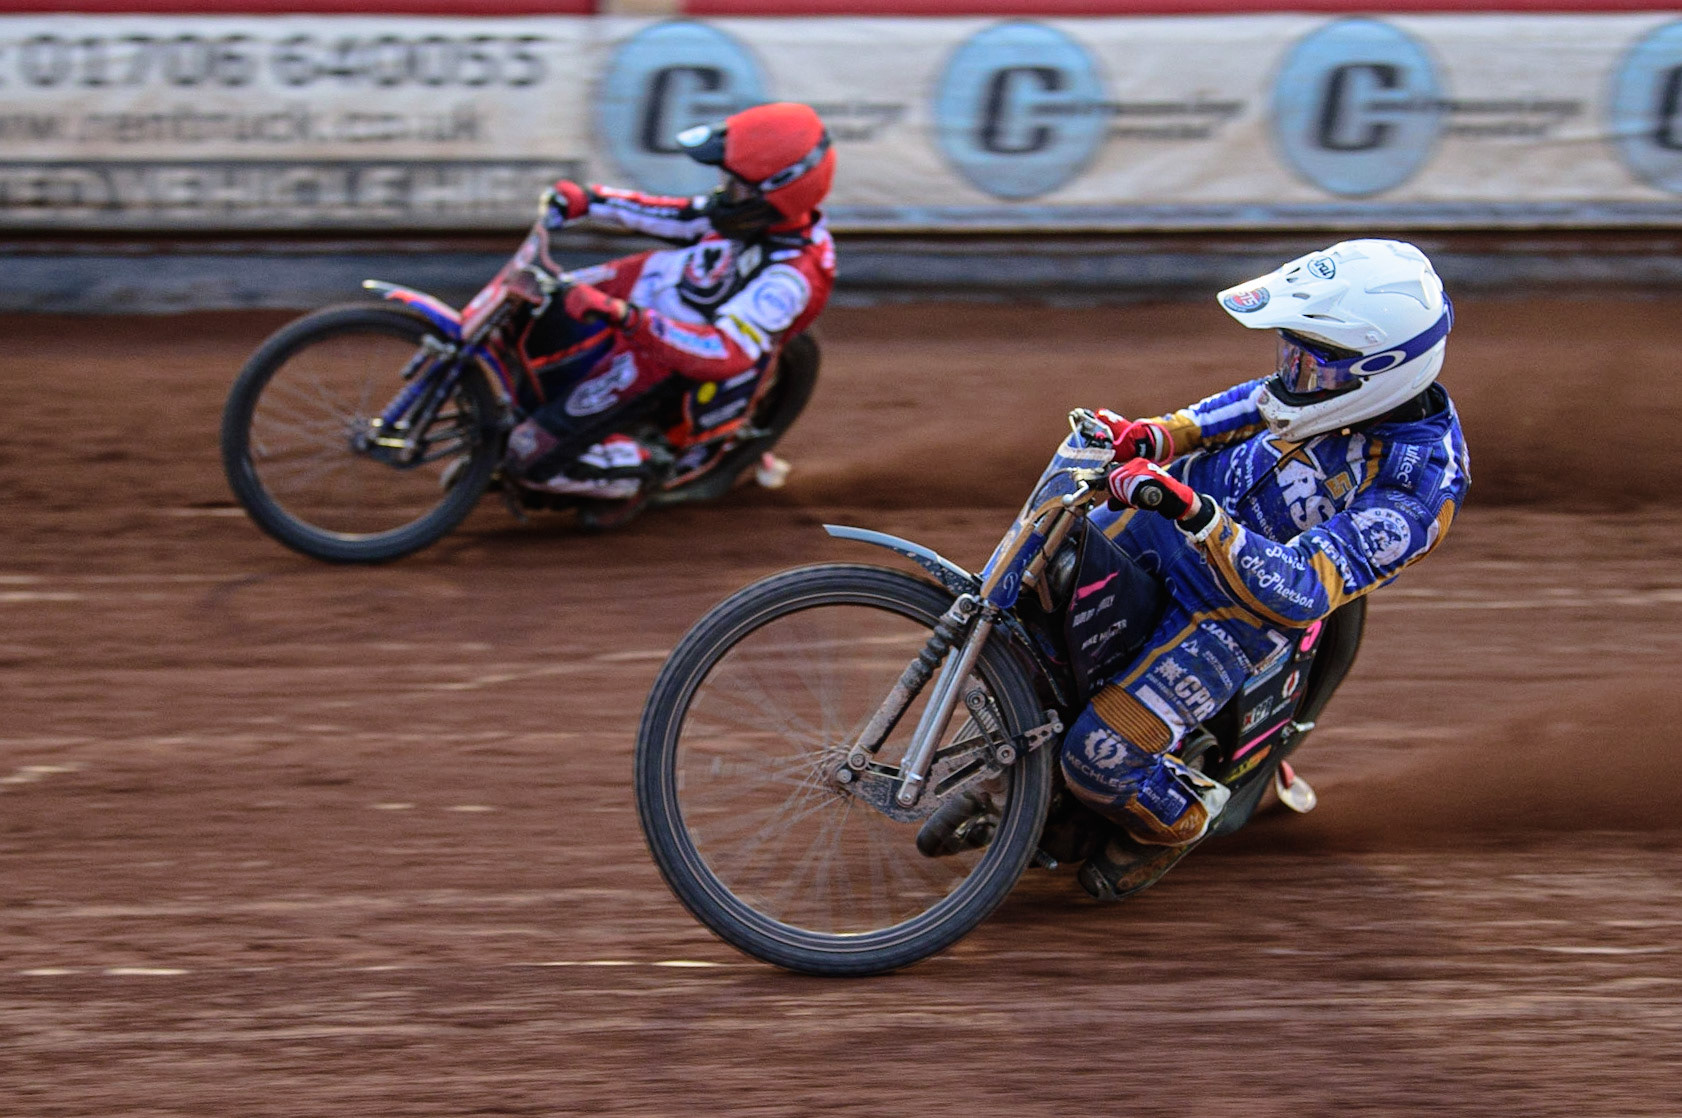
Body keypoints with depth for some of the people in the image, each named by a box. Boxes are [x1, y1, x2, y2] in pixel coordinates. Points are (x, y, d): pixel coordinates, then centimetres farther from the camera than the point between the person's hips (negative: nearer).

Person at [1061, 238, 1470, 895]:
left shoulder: (1413, 493, -33)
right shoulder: (1365, 384, -12)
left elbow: (1299, 592, -39)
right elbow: (1261, 403, 10)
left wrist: (1194, 514, -49)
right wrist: (1157, 435, -3)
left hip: (1236, 613, -7)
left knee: (1098, 758, -12)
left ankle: (1179, 821, 20)